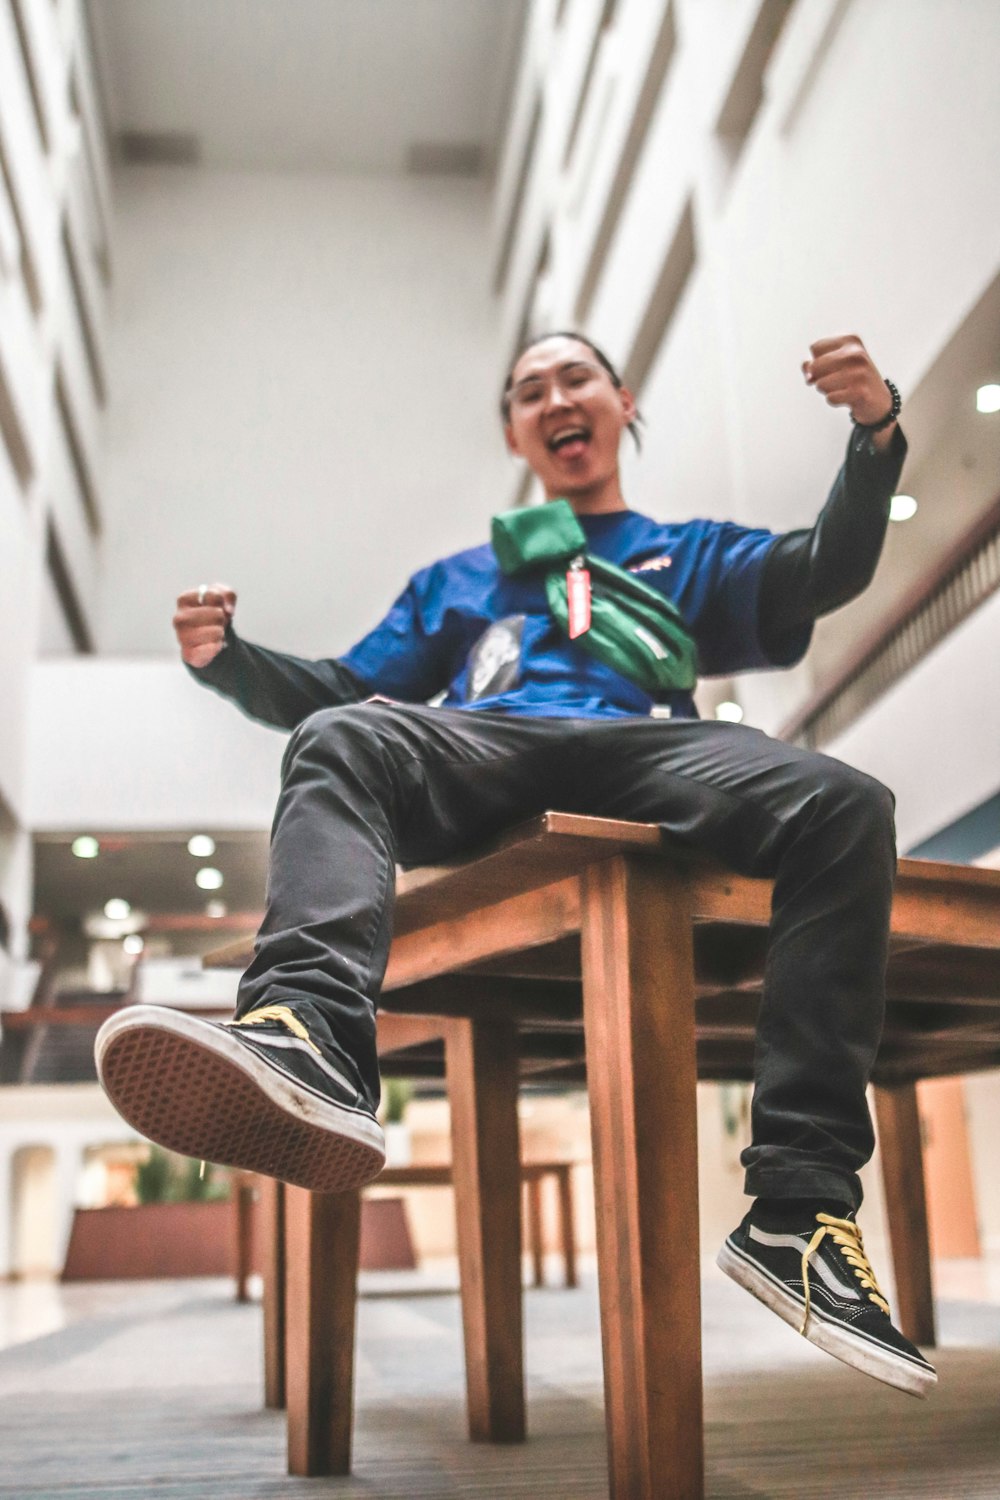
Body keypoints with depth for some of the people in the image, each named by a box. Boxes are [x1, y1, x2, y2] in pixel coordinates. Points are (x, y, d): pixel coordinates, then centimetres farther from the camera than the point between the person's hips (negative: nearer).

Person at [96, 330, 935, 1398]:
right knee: (336, 742, -30)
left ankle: (800, 1208, -36)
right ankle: (308, 1044, -57)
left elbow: (824, 574, 15)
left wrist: (876, 434, -3)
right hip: (482, 750, 1)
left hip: (648, 750, -1)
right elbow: (341, 691, 30)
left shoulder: (693, 557, 34)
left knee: (843, 805, -30)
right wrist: (229, 661, 10)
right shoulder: (459, 580, 38)